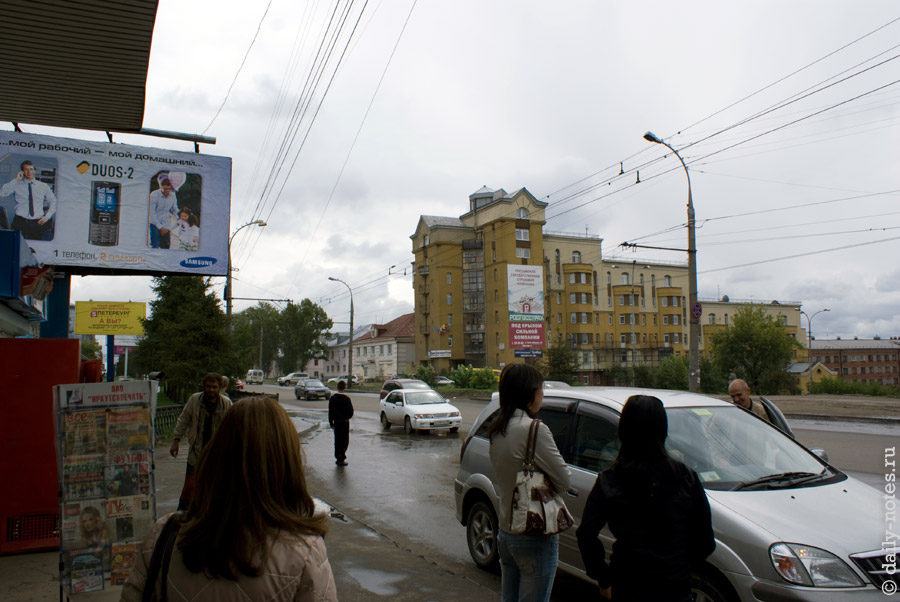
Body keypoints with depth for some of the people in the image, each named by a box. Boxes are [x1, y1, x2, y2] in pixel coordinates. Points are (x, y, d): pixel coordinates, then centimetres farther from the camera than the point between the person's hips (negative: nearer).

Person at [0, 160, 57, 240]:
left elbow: (53, 202, 20)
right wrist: (15, 180, -6)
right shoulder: (17, 185, 8)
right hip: (20, 222, -1)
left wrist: (47, 216, 6)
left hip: (38, 222, 1)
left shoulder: (43, 186, 13)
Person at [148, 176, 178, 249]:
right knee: (155, 246, -8)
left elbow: (175, 210, 11)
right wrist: (160, 227, -15)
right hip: (155, 224, -3)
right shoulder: (154, 195, -14)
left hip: (166, 224, 4)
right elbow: (152, 213, -12)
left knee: (166, 246, 2)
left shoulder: (173, 195, -2)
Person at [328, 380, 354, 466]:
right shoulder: (346, 399, -15)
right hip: (344, 422, -5)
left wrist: (331, 422, 14)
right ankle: (341, 459, -1)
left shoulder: (332, 398, 0)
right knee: (344, 440, 2)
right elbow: (350, 411, -13)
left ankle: (337, 457, 21)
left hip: (336, 421, 5)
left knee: (337, 440, 15)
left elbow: (330, 411, 5)